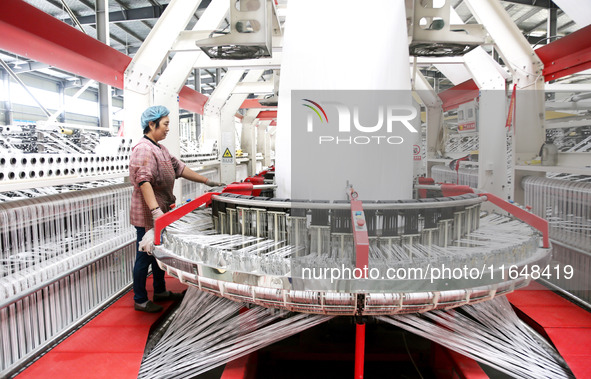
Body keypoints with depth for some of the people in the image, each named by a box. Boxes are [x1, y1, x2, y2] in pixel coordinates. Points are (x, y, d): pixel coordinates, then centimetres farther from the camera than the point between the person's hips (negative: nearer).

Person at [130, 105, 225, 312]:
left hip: (160, 212, 10)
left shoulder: (160, 149, 13)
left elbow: (179, 168, 17)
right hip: (147, 215, -10)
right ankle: (140, 300, 18)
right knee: (145, 255, 3)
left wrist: (207, 181, 16)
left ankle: (160, 291, 35)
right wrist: (155, 210, -38)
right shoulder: (143, 149, -19)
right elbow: (144, 181, -30)